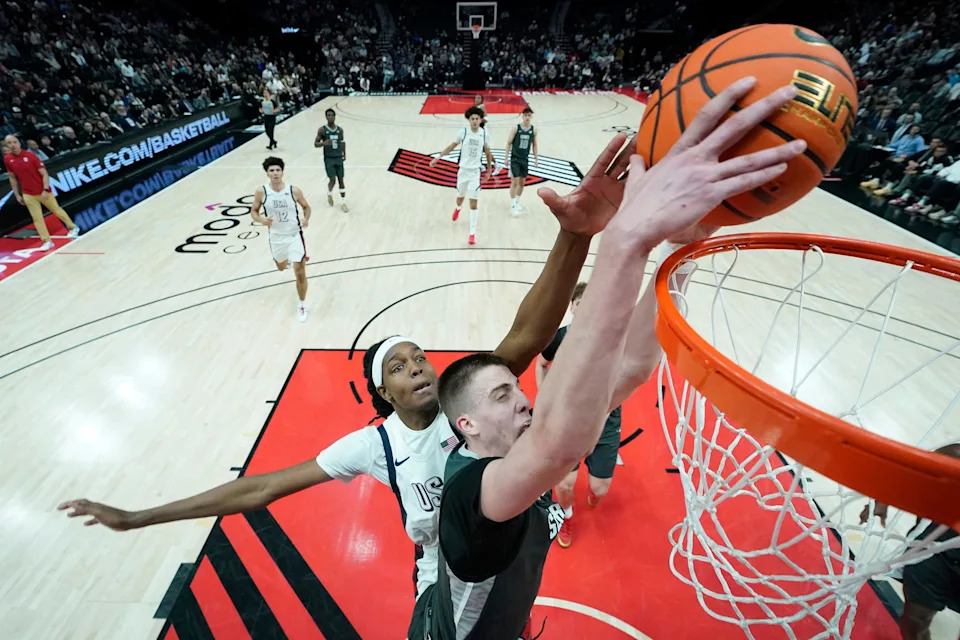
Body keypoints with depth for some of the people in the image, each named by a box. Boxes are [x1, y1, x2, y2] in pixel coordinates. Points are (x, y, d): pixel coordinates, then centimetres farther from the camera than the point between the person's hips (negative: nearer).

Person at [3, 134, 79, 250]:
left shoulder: (31, 156, -11)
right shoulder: (7, 159, -1)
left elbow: (44, 174, -12)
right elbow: (12, 178, 9)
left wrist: (45, 190, -21)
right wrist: (17, 194, 8)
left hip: (43, 192, -3)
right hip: (28, 194, 3)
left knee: (57, 211, 13)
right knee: (37, 218, 0)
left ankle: (73, 228, 33)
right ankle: (47, 241, 3)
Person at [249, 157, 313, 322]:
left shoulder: (294, 191, -12)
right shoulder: (261, 192, -10)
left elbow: (306, 206, 3)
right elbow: (253, 211, 1)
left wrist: (306, 219, -18)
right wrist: (261, 220, -21)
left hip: (294, 235, -2)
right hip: (276, 237, 3)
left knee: (300, 272, -9)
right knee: (281, 267, 25)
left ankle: (302, 305, 12)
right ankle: (288, 258, 66)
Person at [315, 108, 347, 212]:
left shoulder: (340, 129, 2)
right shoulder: (322, 129, -7)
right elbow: (315, 143, -5)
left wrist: (344, 154, 9)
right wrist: (324, 143, -25)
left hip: (339, 158, 3)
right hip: (328, 159, -3)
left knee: (341, 180, 4)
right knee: (332, 180, -8)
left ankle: (343, 202, 12)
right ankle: (329, 194, 25)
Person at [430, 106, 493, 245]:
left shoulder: (484, 134, -5)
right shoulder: (463, 132, -6)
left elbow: (488, 153, 8)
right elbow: (452, 146, 4)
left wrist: (489, 170, 12)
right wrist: (438, 157, -1)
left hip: (475, 172, -1)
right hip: (463, 170, 1)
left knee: (473, 204, -8)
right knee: (460, 197, 19)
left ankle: (472, 233, -3)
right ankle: (458, 208, 58)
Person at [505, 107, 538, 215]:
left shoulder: (534, 130, 1)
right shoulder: (516, 128, -8)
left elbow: (534, 145, 9)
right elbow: (509, 143, -5)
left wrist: (536, 159, 6)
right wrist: (506, 157, -10)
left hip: (525, 159, 4)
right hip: (515, 159, -4)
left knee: (522, 182, 12)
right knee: (515, 182, -8)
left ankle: (517, 202, 29)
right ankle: (513, 205, -1)